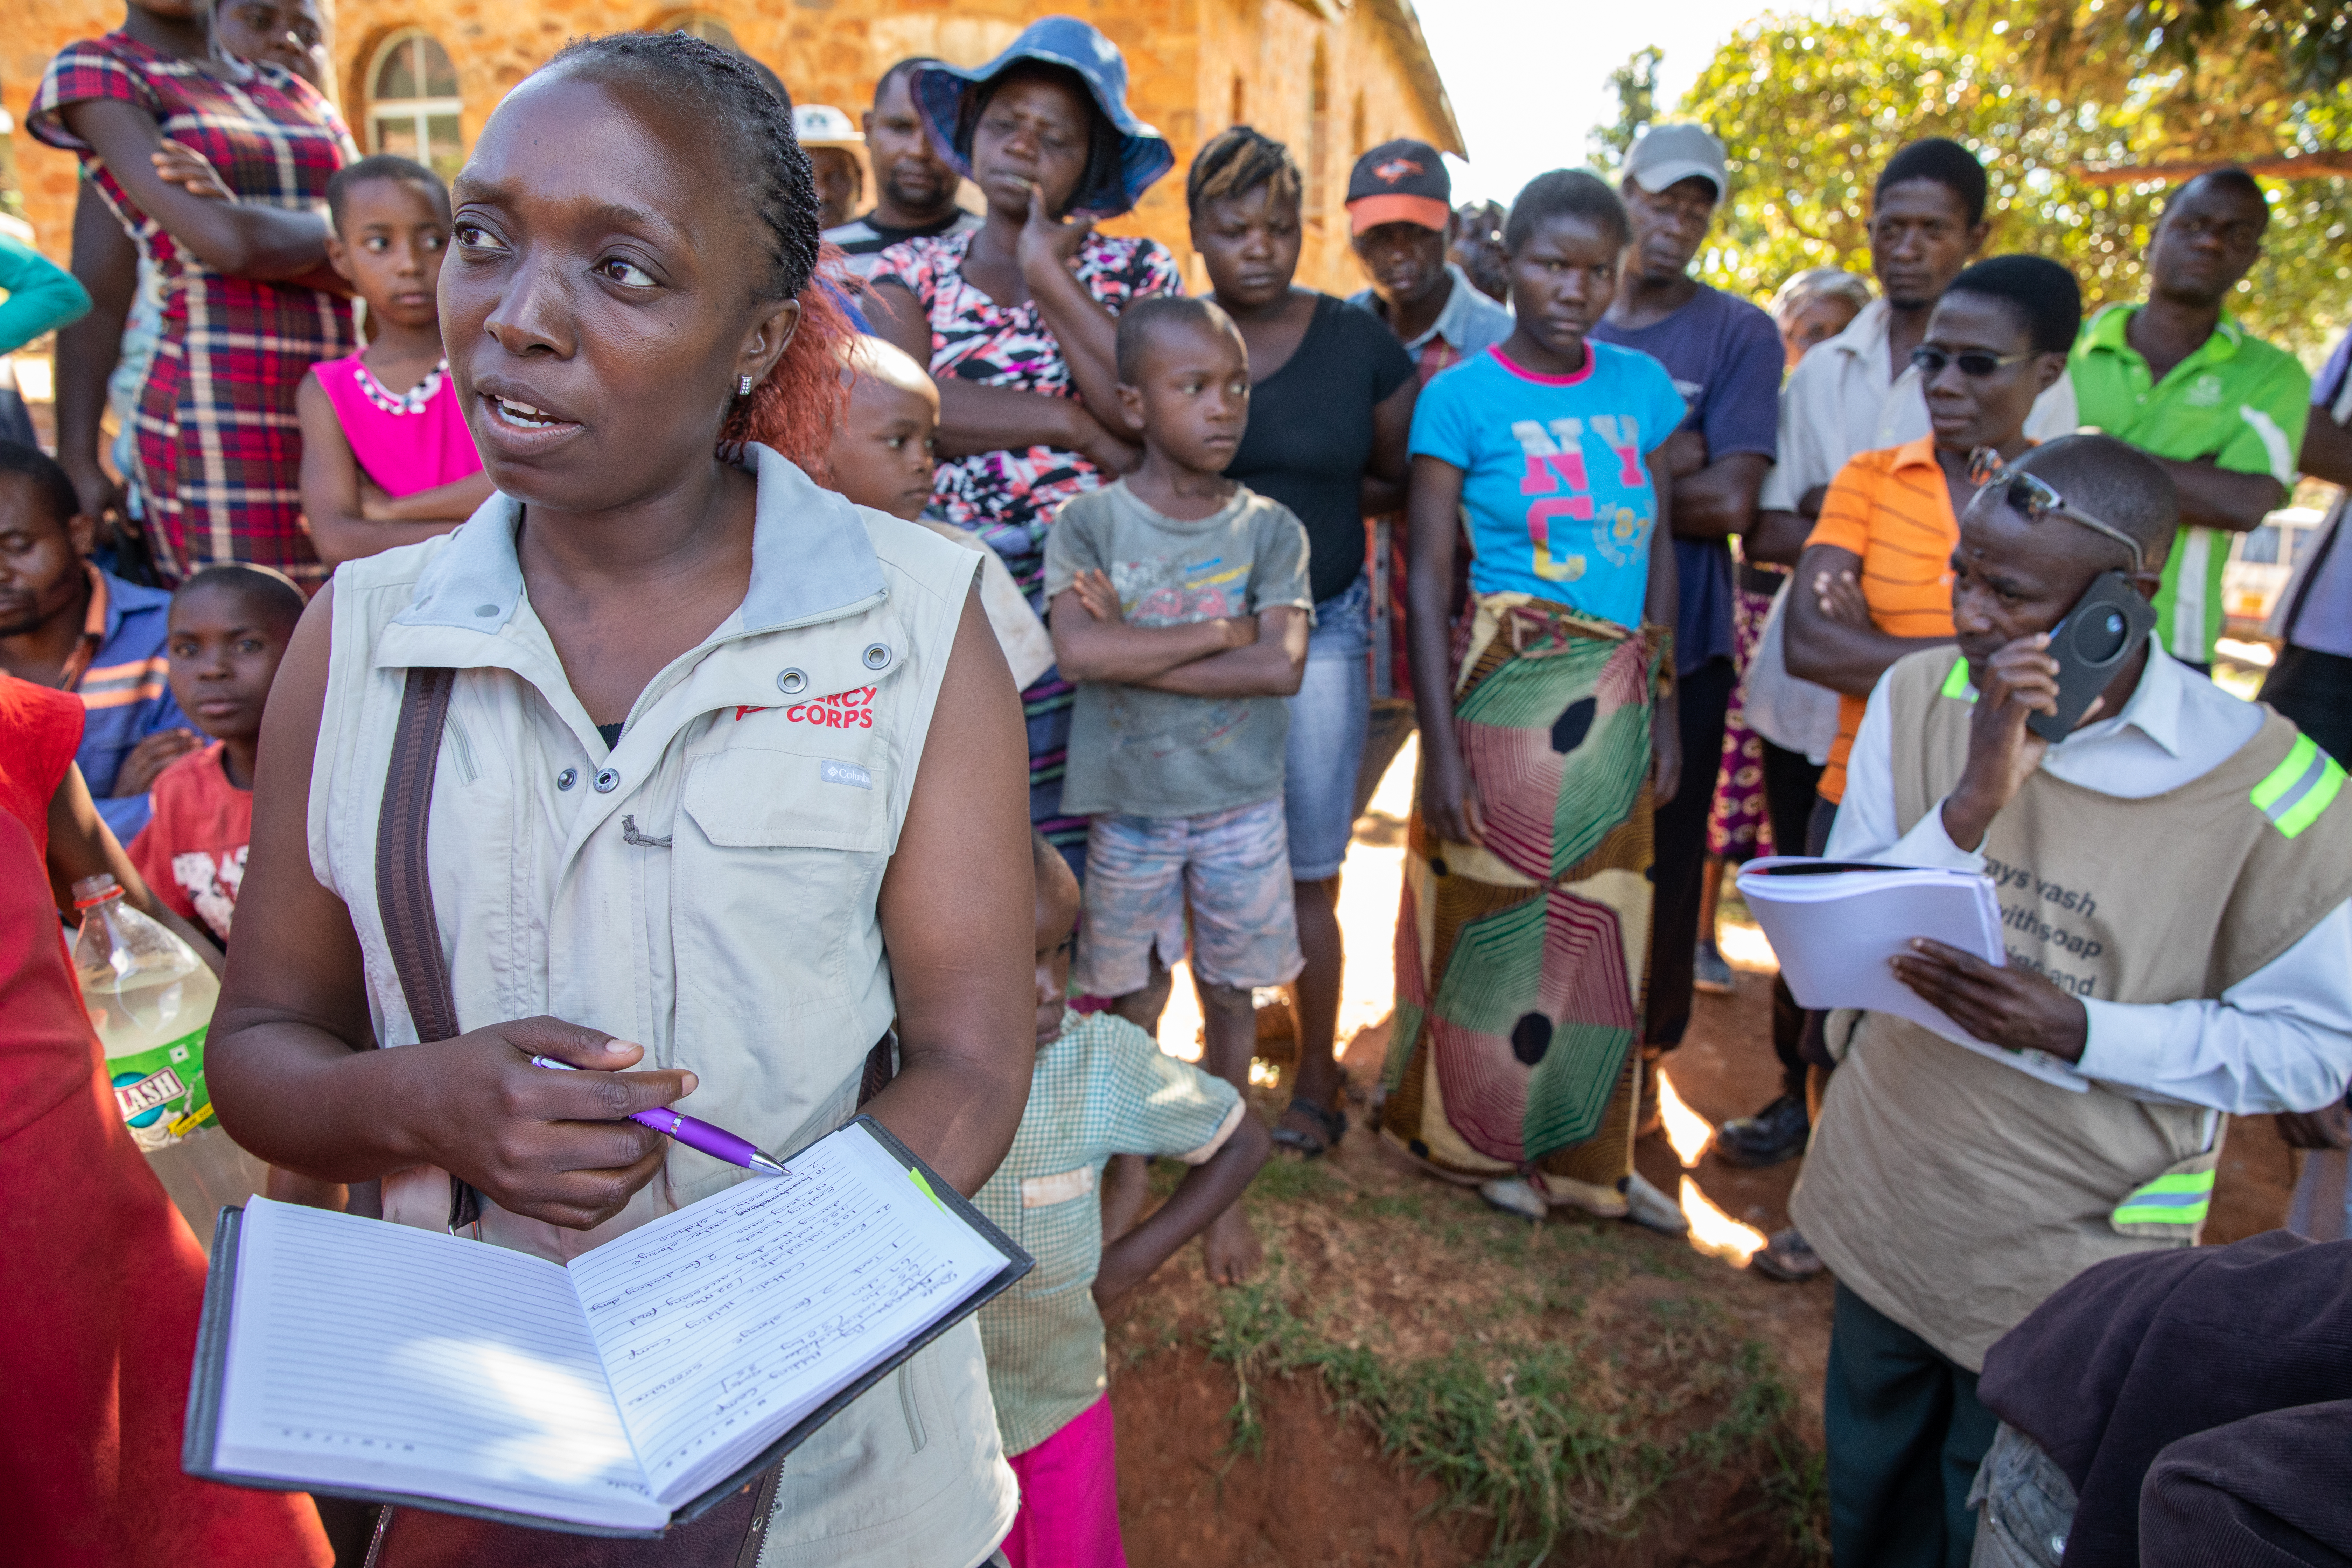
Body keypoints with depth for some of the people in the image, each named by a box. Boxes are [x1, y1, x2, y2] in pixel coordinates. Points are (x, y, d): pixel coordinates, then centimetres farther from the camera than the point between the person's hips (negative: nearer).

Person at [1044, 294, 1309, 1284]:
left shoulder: (1269, 529, -3)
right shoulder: (1088, 523, -7)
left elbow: (1283, 668, -17)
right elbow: (1078, 653, -23)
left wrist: (1135, 653, -18)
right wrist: (1218, 631, -18)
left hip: (1241, 807, 1)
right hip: (1127, 807, -1)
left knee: (1230, 997, 13)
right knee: (1132, 1000, 13)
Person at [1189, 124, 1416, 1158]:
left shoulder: (1360, 342, 4)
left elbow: (1407, 483, 11)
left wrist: (1319, 495, -3)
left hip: (1320, 630, -1)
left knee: (1308, 875, 3)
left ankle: (1315, 1080, 19)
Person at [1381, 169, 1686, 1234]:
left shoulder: (1640, 385, 7)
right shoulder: (1463, 396, -5)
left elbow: (1660, 552, 11)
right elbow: (1429, 581, -8)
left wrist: (1662, 704, 7)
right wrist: (1441, 748, -13)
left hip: (1617, 688, 4)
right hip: (1507, 685, -4)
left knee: (1600, 924, 11)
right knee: (1494, 917, 6)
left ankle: (1581, 1153, 30)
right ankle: (1479, 1135, 29)